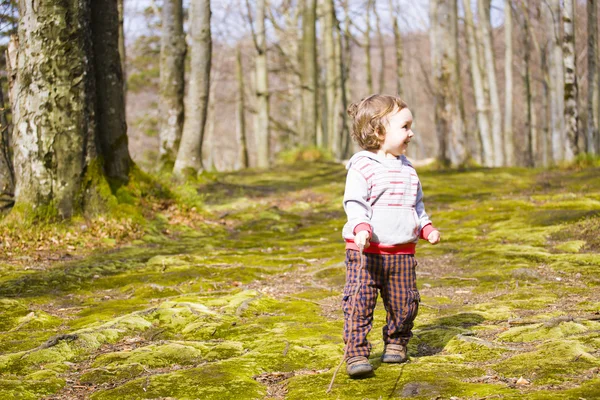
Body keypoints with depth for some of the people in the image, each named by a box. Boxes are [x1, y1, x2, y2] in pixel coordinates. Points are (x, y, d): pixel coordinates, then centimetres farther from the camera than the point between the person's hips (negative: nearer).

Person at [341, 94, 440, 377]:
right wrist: (361, 228, -30)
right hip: (367, 251, -6)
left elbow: (416, 204, 25)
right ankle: (356, 353, -6)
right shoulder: (362, 166, -9)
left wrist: (426, 228, 13)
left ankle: (396, 343, 31)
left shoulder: (406, 168, 14)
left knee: (404, 302, 9)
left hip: (402, 252, 6)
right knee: (359, 301, -11)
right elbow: (354, 203, -15)